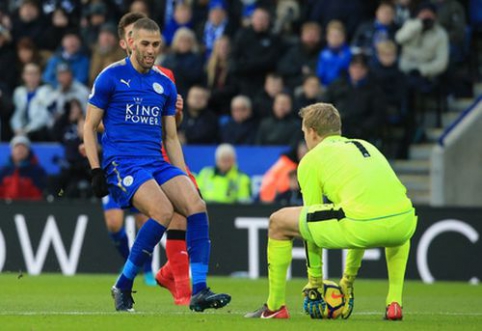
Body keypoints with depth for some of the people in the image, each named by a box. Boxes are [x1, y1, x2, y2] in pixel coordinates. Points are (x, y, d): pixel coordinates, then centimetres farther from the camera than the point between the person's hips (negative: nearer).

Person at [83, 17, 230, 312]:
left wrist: (185, 178, 14)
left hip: (158, 163, 5)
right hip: (122, 163, -5)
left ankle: (199, 292, -22)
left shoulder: (165, 85, 16)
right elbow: (90, 127, 3)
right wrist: (96, 171, -6)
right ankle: (123, 287, -14)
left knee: (197, 205, -21)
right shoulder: (111, 77, 2)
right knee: (163, 211, -29)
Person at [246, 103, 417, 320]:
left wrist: (315, 280, 31)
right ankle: (394, 304, 28)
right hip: (403, 225, 5)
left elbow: (310, 223, 20)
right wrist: (349, 278, 50)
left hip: (362, 224, -5)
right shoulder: (366, 146, 34)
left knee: (279, 222, 15)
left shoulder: (311, 160, 17)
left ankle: (275, 307, 20)